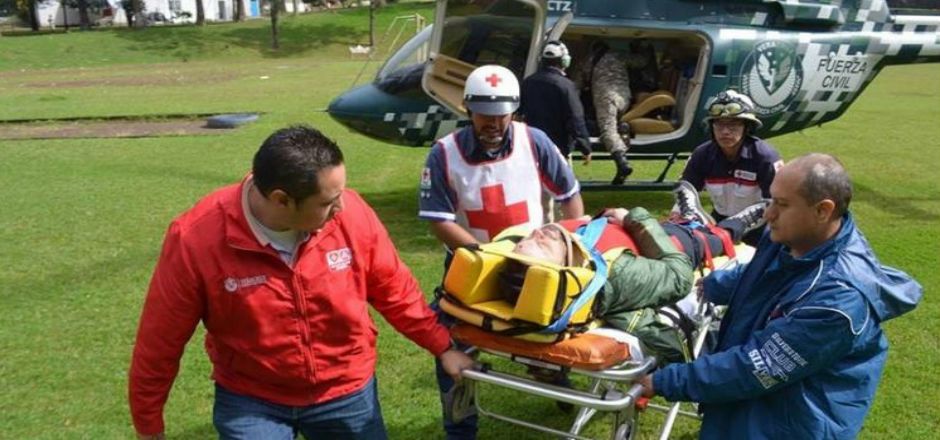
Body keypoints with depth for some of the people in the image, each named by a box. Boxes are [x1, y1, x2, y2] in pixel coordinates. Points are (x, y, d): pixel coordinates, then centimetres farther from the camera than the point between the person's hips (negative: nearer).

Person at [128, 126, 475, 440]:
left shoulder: (350, 212, -19)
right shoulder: (195, 242, -24)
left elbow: (394, 289, -2)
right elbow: (160, 342, -11)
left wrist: (442, 347, 5)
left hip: (347, 391, 2)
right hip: (250, 400, -2)